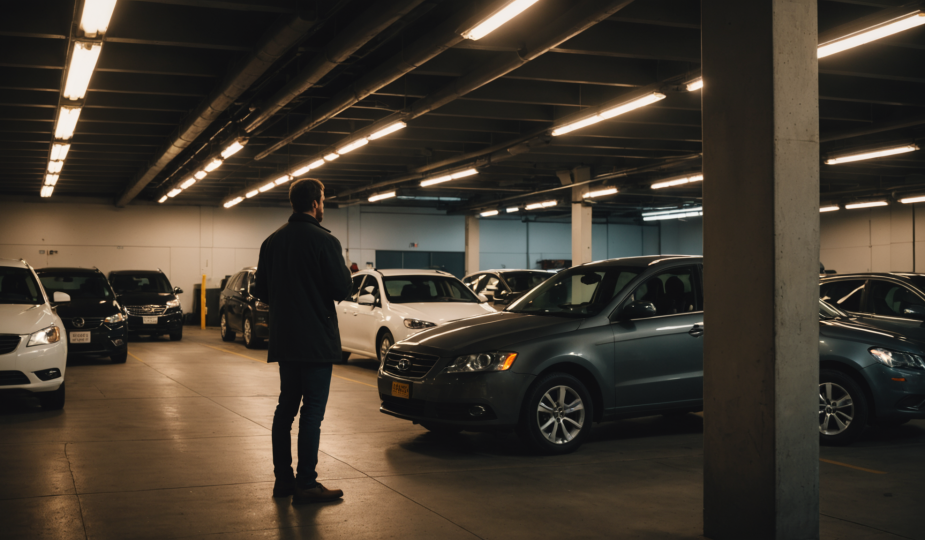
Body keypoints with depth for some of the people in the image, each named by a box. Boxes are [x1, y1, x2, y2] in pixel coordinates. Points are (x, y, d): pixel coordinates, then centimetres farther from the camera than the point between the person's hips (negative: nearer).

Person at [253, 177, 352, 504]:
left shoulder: (272, 242, 8)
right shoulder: (323, 241, -14)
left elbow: (261, 291, 11)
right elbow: (342, 289, -15)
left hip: (284, 340, 7)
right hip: (316, 341, -7)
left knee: (286, 407, 15)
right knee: (312, 411, -2)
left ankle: (283, 478, 20)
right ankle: (306, 486, 0)